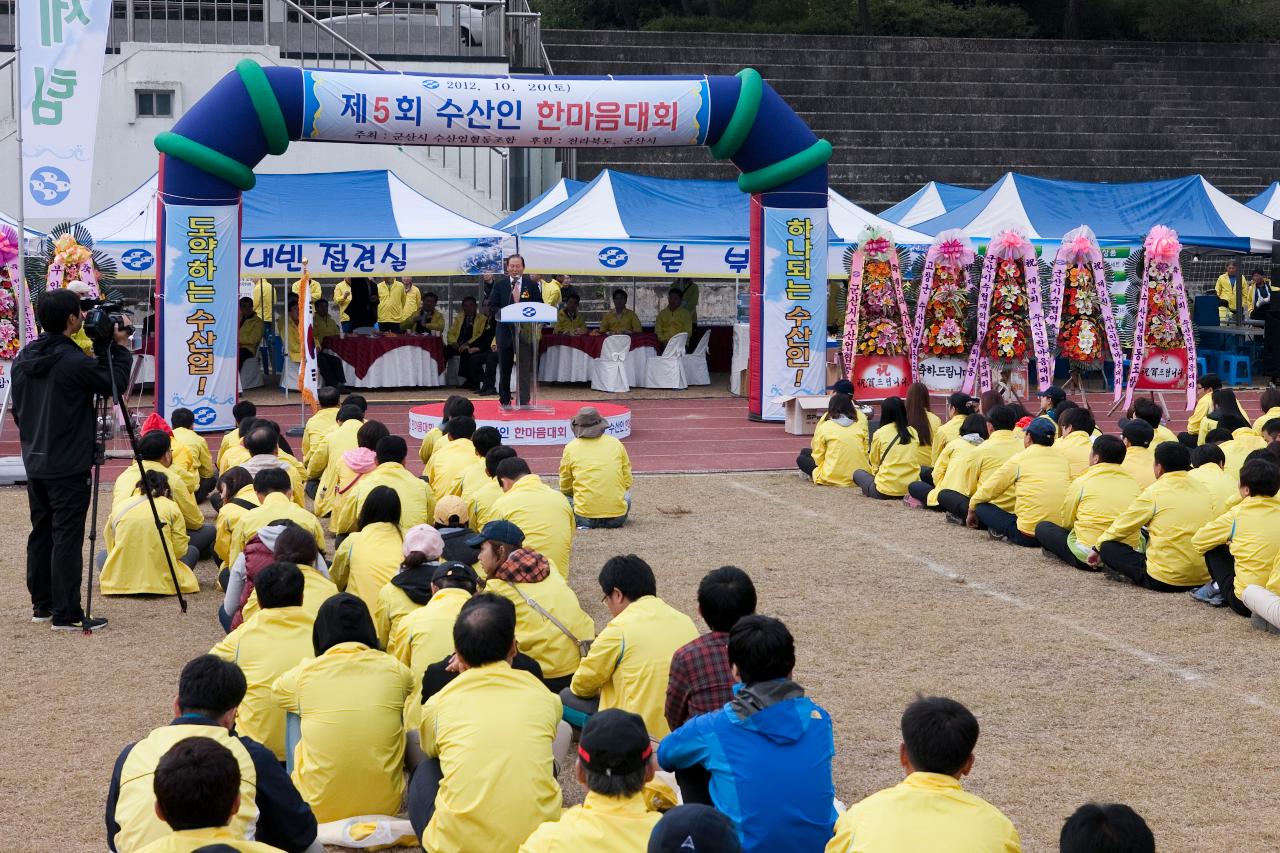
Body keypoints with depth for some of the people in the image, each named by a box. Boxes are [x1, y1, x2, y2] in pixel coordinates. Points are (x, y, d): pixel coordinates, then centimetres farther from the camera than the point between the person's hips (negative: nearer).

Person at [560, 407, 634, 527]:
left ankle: (584, 524, 2)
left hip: (584, 516, -4)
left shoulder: (570, 448, 0)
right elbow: (627, 482, 12)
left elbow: (565, 489, 10)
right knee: (626, 495, 36)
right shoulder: (616, 444, 4)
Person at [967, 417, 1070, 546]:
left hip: (1028, 536, -4)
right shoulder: (1062, 459, 7)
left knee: (981, 507, 10)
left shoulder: (1019, 459, -3)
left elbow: (987, 490, 5)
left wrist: (972, 511, 23)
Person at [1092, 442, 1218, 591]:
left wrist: (1098, 548, 19)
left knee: (1108, 547, 4)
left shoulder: (1154, 492, -7)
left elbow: (1122, 526, 3)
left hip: (1165, 581, -7)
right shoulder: (1203, 490, 6)